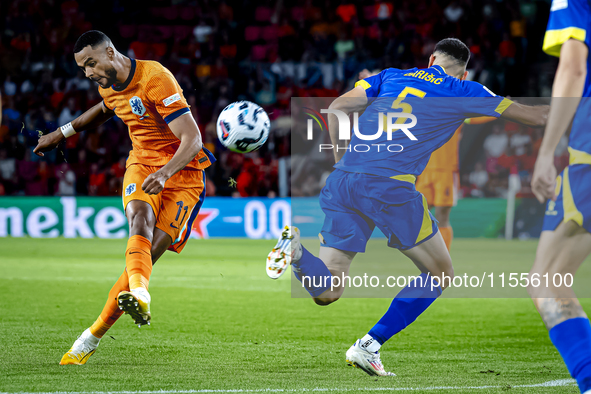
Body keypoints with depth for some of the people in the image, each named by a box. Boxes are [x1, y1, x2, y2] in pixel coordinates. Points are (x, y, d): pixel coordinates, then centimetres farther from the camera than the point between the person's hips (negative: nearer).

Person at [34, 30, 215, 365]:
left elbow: (192, 139, -24)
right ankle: (139, 292, -58)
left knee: (147, 254, -15)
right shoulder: (109, 84, 6)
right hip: (142, 163, 5)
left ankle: (93, 337, -9)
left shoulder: (155, 78, -20)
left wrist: (165, 173, -40)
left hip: (183, 172, -5)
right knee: (140, 218, -30)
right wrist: (63, 133, 35)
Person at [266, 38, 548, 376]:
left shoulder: (391, 76, 23)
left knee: (327, 293, 9)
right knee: (441, 273, 16)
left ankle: (296, 247, -23)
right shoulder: (463, 92, 13)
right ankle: (369, 346, 4)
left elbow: (337, 107, 11)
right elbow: (535, 116, 16)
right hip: (392, 187, -5)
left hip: (342, 181, 5)